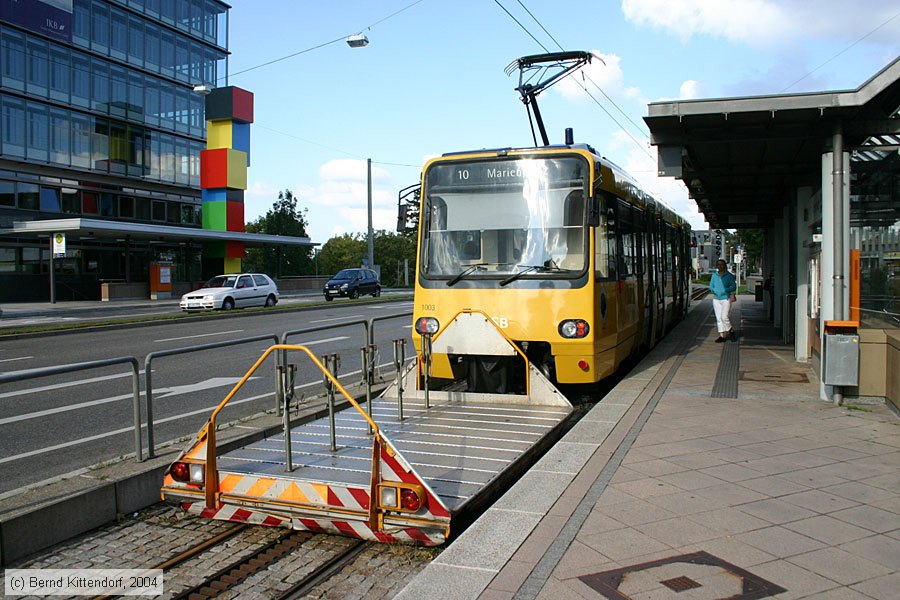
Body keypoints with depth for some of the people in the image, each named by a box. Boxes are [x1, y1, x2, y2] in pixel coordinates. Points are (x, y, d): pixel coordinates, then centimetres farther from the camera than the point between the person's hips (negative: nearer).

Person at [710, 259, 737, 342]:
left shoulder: (729, 276, -2)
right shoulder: (714, 275, 8)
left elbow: (734, 287, -4)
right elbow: (711, 286, 10)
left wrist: (725, 290, -19)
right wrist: (715, 290, -11)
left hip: (726, 299, -4)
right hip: (716, 299, 4)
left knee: (724, 317, -12)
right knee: (718, 318, 4)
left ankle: (731, 330, 14)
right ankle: (721, 336, 9)